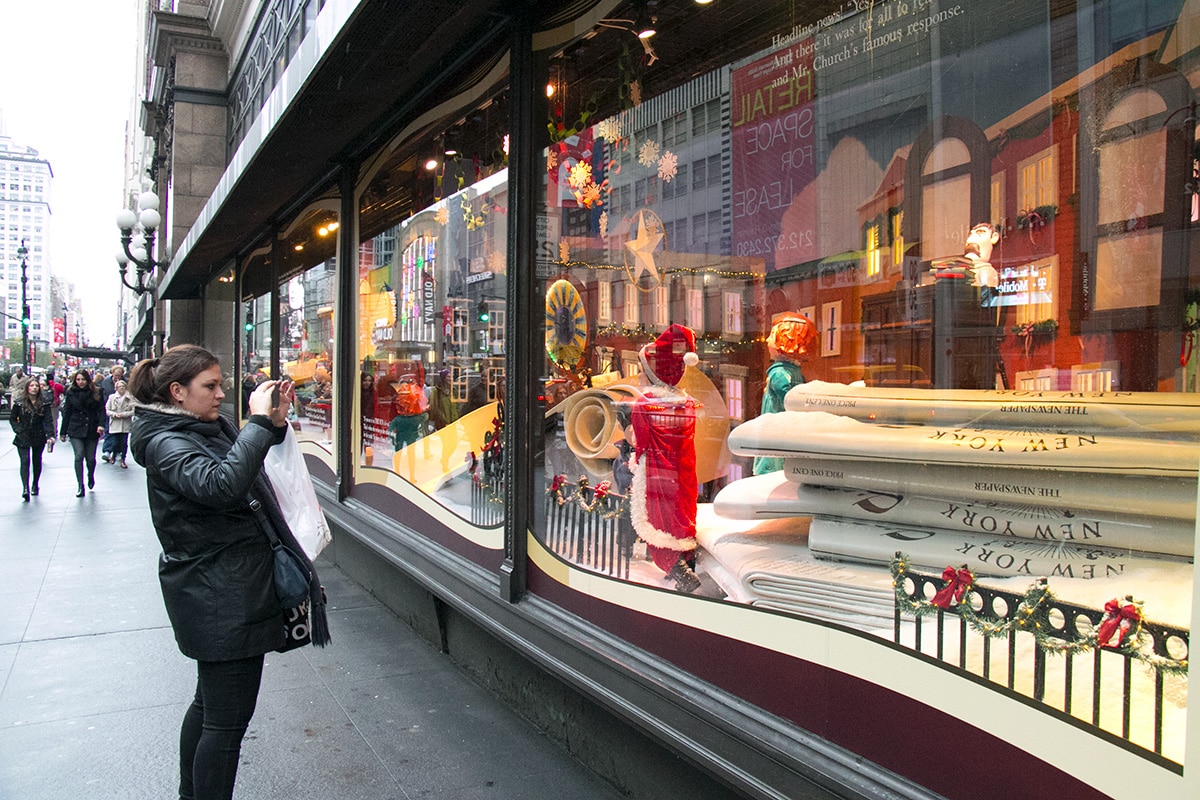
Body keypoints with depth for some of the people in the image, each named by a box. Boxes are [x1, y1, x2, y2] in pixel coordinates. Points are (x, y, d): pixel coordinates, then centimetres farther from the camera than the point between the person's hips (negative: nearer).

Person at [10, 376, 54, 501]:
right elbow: (12, 418, 8)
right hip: (23, 438, -2)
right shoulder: (19, 403, -2)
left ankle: (35, 485, 29)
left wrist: (49, 435, -17)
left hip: (39, 437, 2)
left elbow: (47, 420, -5)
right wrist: (18, 430, -7)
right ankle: (25, 488, -21)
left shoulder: (44, 403, -1)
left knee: (37, 461, 12)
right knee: (25, 461, -13)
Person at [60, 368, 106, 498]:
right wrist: (63, 432, 9)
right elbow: (67, 413, 8)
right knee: (79, 456, -12)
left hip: (92, 430, 0)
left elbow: (101, 409, -1)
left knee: (90, 458, 5)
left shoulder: (96, 392, 1)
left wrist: (101, 425, -17)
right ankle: (80, 486, -7)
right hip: (75, 430, 0)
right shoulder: (71, 393, 4)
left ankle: (91, 477, 36)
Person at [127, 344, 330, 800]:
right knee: (227, 719, -3)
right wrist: (260, 422, -31)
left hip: (220, 595, 10)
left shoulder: (210, 427, 10)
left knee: (210, 703, 24)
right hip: (221, 600, -10)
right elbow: (221, 485, -37)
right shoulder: (165, 444, -18)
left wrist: (275, 423, 5)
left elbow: (246, 467, 22)